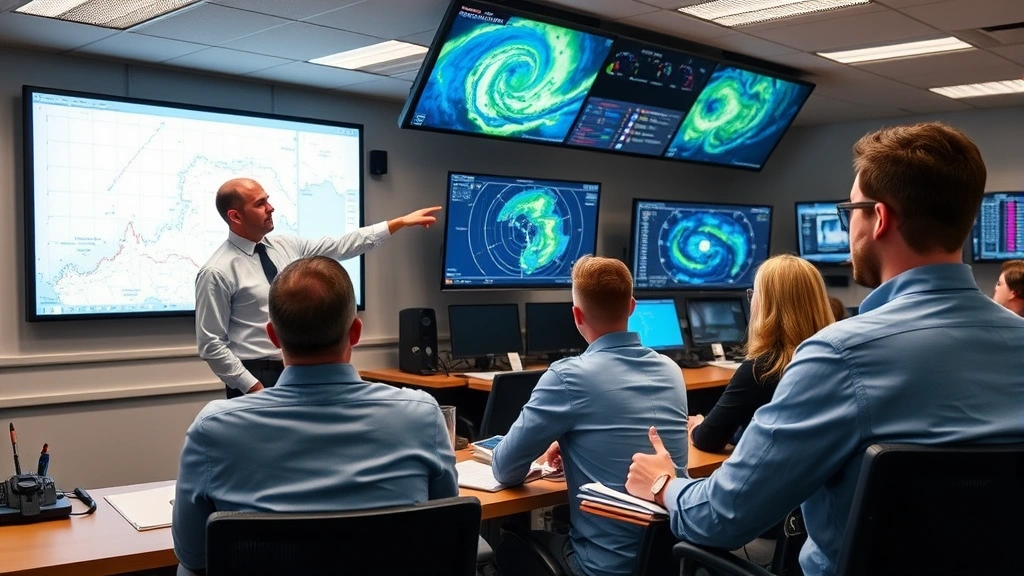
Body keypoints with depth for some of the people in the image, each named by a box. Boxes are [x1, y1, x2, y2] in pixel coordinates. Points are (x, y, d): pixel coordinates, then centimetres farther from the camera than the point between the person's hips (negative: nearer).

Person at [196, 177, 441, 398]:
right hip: (257, 378, -6)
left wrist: (401, 222, 6)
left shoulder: (286, 247, 6)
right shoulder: (218, 272, -12)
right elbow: (211, 345, -12)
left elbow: (341, 246, 8)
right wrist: (252, 388, -15)